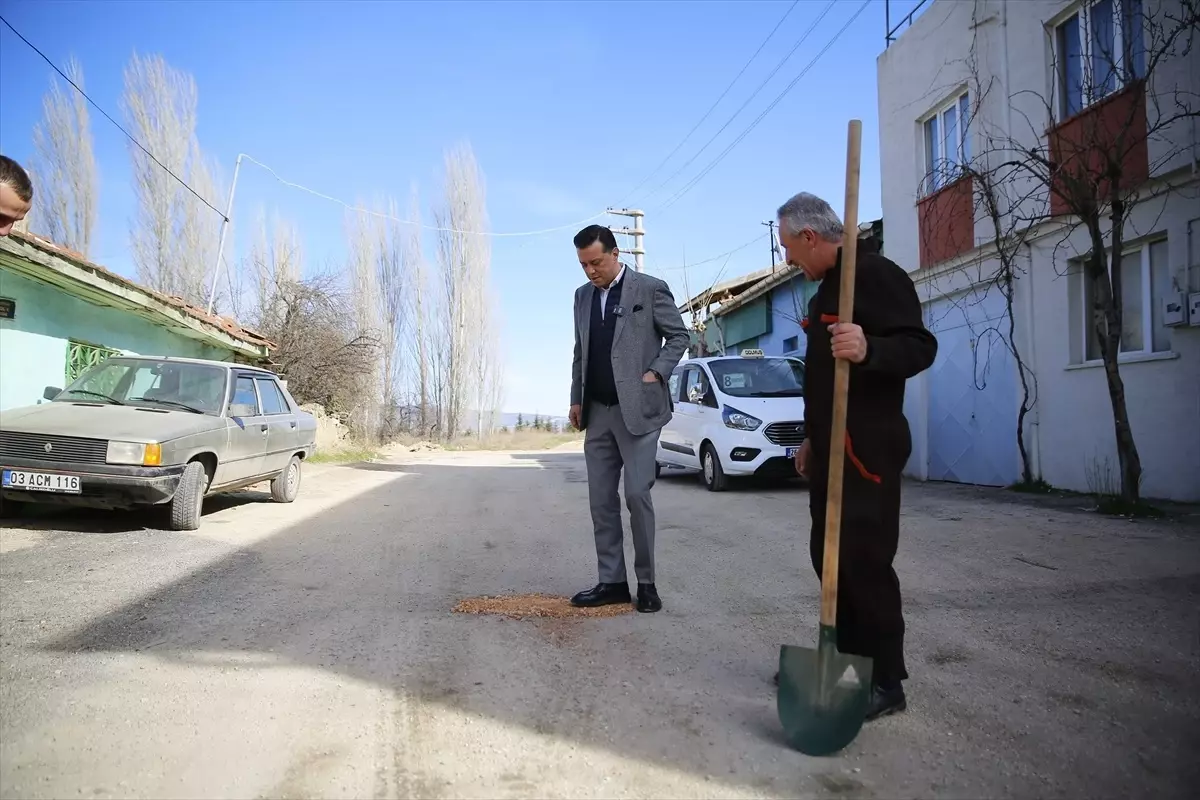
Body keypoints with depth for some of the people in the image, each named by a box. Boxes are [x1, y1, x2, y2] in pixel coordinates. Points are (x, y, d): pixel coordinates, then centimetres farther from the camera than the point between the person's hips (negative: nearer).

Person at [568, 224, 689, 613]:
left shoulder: (650, 288, -4)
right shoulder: (583, 295, 13)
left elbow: (679, 335, 0)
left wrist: (656, 373, -12)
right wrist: (577, 398, 11)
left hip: (638, 409, -6)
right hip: (597, 412, 6)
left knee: (637, 494, -7)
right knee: (601, 500, 6)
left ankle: (646, 582, 8)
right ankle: (612, 581, 14)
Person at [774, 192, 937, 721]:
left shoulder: (876, 275, -12)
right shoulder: (828, 286, 20)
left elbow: (920, 345, -21)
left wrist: (869, 349, -40)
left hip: (868, 449, -10)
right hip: (832, 449, 10)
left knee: (866, 560, -7)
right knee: (829, 556, 13)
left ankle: (885, 681, 5)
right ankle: (843, 660, 25)